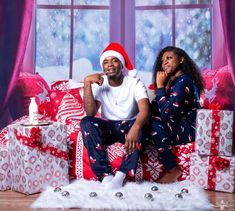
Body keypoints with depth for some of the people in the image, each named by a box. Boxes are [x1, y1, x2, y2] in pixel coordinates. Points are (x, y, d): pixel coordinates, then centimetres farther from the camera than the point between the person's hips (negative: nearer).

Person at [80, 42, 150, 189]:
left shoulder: (134, 83, -11)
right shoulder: (98, 84, -4)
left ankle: (121, 174, -29)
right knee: (86, 123, -28)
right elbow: (90, 113, -16)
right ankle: (105, 175, -31)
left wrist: (135, 127, -51)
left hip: (128, 126, -2)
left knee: (138, 127, -36)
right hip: (108, 127, 2)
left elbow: (145, 110, -28)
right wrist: (87, 83, -25)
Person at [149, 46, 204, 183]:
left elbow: (167, 112, -26)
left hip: (190, 129, -9)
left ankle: (172, 170, -17)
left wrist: (160, 86, -18)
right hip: (179, 126, 9)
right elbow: (156, 108, 9)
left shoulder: (183, 81, -16)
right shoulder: (172, 80, 12)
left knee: (155, 122, -28)